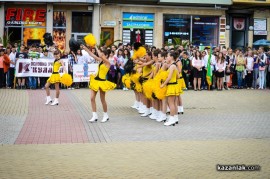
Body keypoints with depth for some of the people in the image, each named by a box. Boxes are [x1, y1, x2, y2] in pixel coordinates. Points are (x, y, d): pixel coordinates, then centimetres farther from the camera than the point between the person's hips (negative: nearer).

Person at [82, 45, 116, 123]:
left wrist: (96, 47, -18)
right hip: (95, 80, 7)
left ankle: (106, 115, 20)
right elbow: (92, 55, 10)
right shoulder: (101, 61, 9)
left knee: (102, 99, 3)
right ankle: (95, 116, 6)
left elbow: (100, 55, -27)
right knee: (92, 98, 1)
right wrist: (85, 48, 3)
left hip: (102, 82, -7)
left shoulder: (108, 62, -12)